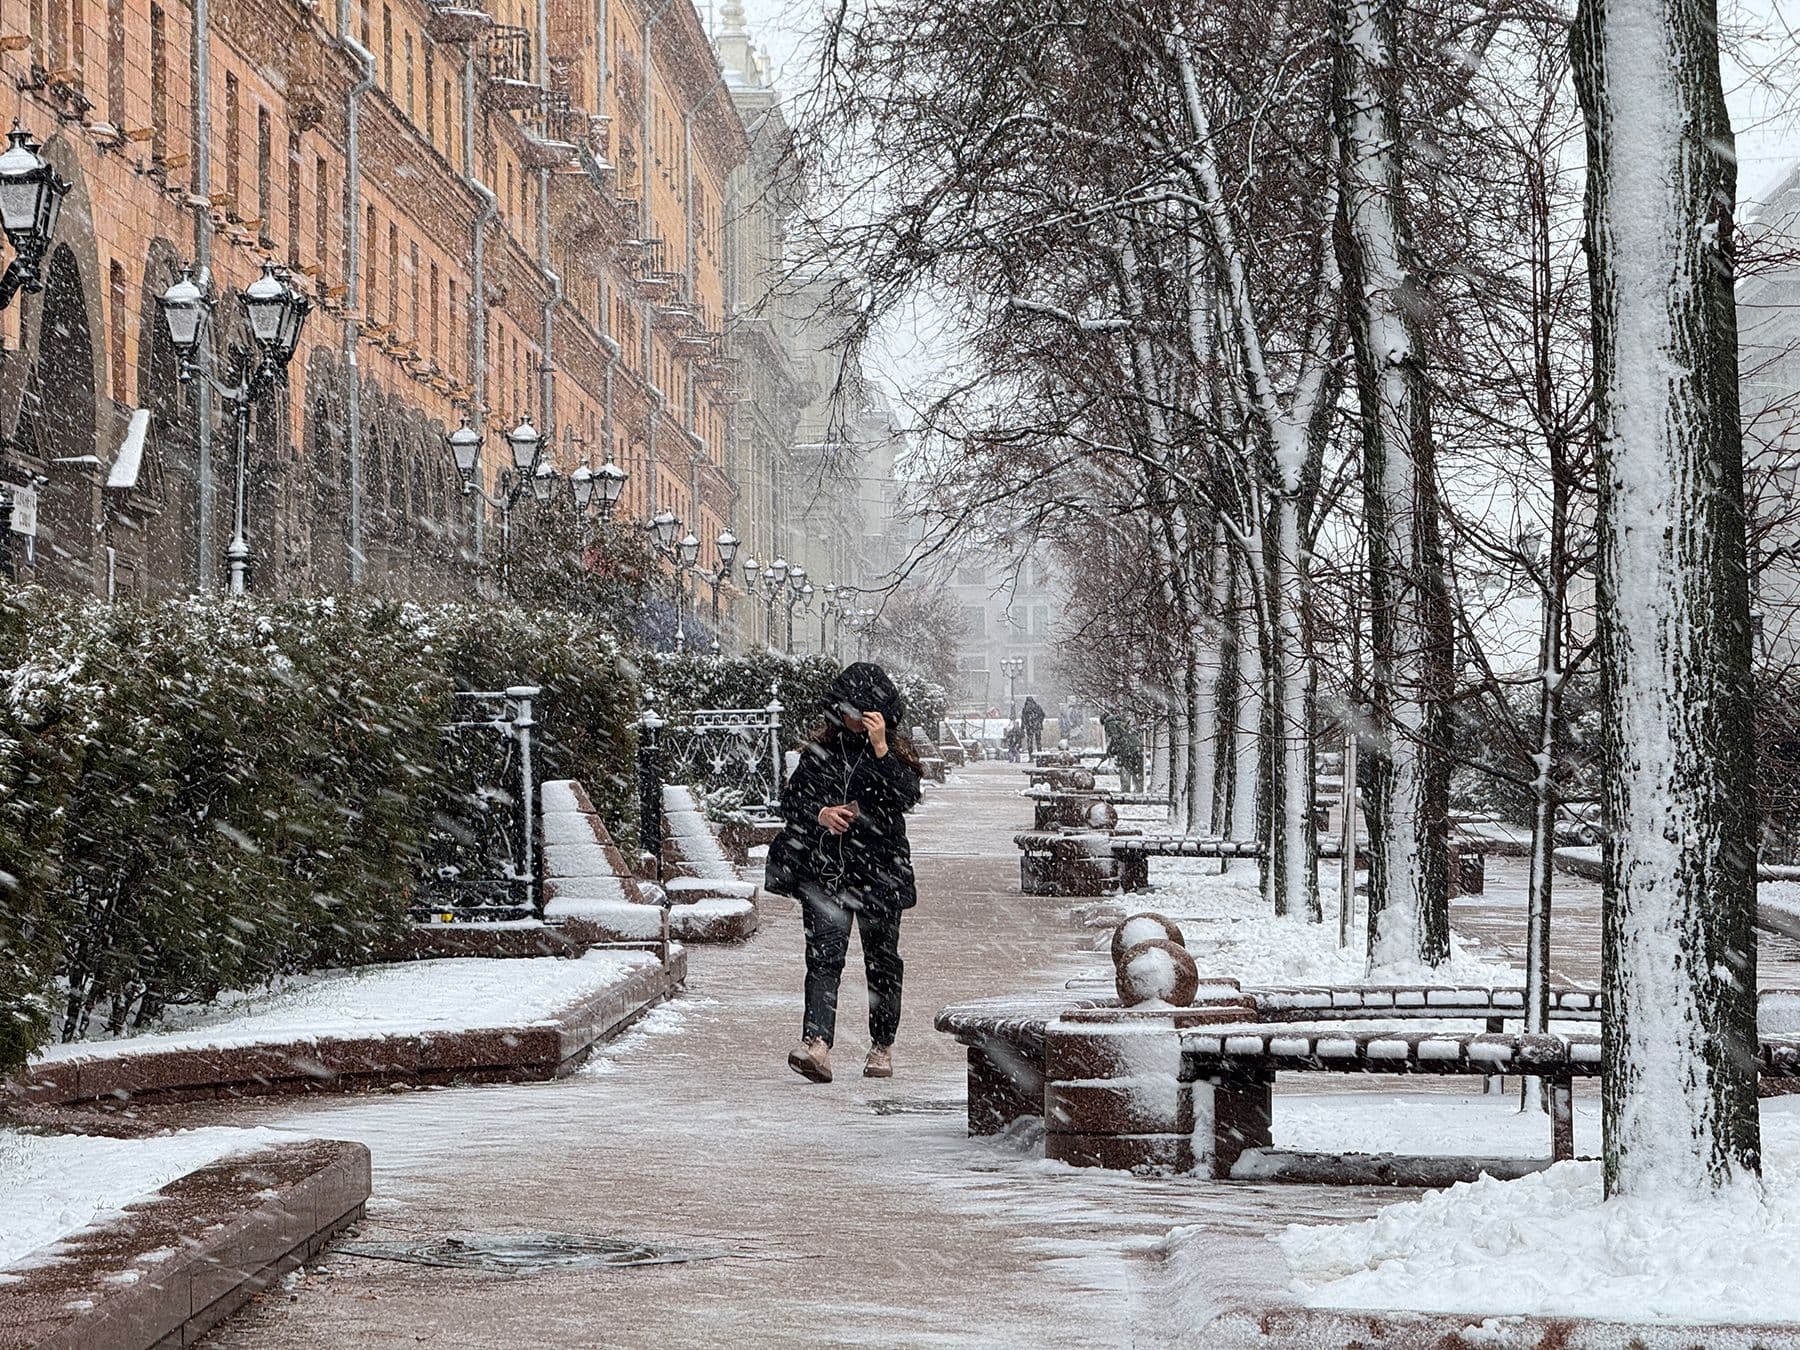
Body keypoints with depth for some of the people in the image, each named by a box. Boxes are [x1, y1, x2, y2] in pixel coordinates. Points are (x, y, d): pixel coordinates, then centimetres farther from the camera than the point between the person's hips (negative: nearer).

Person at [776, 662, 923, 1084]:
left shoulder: (897, 751, 4)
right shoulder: (821, 747, 10)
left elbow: (906, 797, -14)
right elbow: (790, 798, 11)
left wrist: (880, 748, -21)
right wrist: (819, 813, -9)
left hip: (879, 871, -1)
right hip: (824, 869, 1)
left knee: (882, 961, 6)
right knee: (824, 957, -13)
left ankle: (882, 1048, 21)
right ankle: (816, 1044, -26)